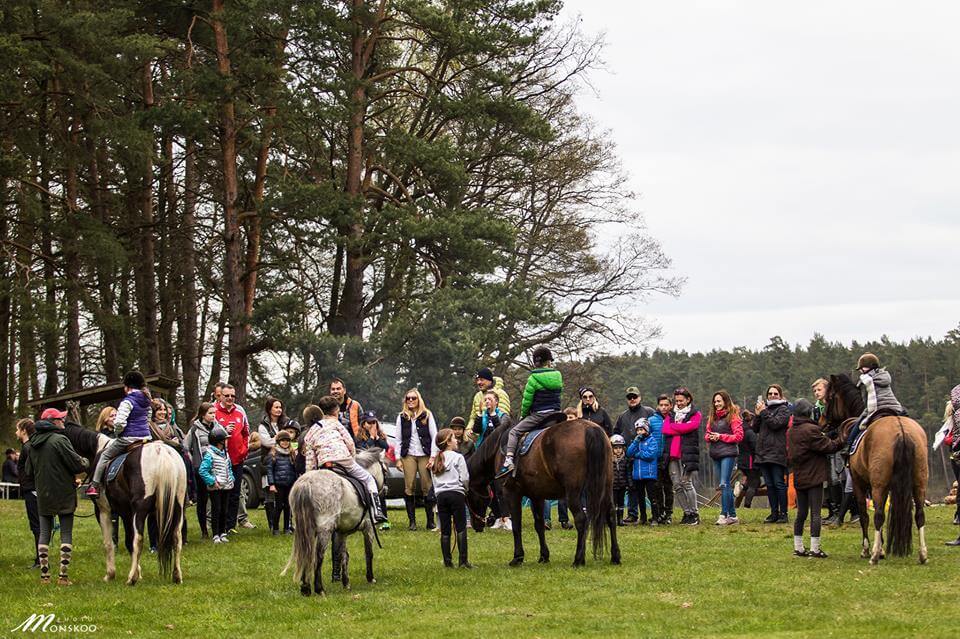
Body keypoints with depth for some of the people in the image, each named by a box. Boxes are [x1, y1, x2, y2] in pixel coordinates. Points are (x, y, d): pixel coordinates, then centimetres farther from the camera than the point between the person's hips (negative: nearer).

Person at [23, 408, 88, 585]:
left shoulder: (33, 444, 8)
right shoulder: (60, 440, -14)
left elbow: (28, 471, 15)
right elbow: (77, 464, -15)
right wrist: (85, 462, 7)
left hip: (42, 495, 6)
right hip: (64, 494, -6)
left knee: (44, 533, 10)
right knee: (66, 534, 0)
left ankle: (44, 575, 9)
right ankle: (63, 576, -3)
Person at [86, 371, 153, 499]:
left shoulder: (127, 401, -13)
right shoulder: (147, 402, 12)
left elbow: (120, 422, -22)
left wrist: (117, 431, -2)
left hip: (128, 437, -7)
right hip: (146, 436, 7)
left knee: (104, 455, 9)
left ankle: (95, 486, 6)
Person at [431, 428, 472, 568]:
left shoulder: (436, 461, 14)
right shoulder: (458, 457, -3)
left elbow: (434, 483, 11)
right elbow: (465, 479, -6)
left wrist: (438, 495, 14)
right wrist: (465, 489, 12)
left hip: (440, 495, 5)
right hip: (456, 493, -5)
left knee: (445, 530, 6)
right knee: (461, 528, -3)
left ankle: (447, 561, 6)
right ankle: (463, 560, -8)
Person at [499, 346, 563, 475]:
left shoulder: (534, 379, -9)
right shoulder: (558, 376, 6)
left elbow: (526, 401, -5)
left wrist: (523, 415, 10)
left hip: (539, 415, -5)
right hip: (555, 415, 5)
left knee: (514, 432, 1)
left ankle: (508, 461, -14)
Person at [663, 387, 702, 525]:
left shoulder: (695, 415, 7)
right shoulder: (671, 415, 20)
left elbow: (689, 427, -12)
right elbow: (665, 430, 3)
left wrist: (673, 426, -1)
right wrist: (681, 429, -6)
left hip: (687, 454, -5)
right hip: (673, 455, 5)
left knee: (686, 483, -11)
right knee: (677, 486, 2)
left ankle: (695, 514, -5)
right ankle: (687, 513, 11)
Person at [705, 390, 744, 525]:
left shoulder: (733, 417, -4)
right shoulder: (712, 417, 16)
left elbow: (739, 436, -8)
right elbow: (707, 434, 20)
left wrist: (721, 437, -12)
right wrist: (710, 437, -3)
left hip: (728, 453, -7)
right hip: (716, 454, 7)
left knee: (724, 484, -14)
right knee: (726, 486, 10)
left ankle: (724, 515, -16)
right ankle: (732, 515, 15)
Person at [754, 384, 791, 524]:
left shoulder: (783, 409, 0)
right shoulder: (764, 407, 18)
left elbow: (776, 423, -16)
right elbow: (756, 428, 14)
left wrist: (763, 412, -10)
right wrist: (757, 414, -2)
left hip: (777, 453, -7)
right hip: (763, 453, 7)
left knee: (779, 484, -7)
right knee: (769, 485, 8)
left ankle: (783, 513, -4)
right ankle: (774, 513, 13)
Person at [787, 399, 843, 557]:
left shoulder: (791, 431, 9)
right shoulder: (811, 430, -16)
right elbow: (828, 447, -15)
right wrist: (841, 439, 1)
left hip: (798, 477, 8)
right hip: (813, 477, -7)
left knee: (801, 513, 13)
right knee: (815, 513, -4)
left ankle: (798, 547, 15)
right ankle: (815, 548, -5)